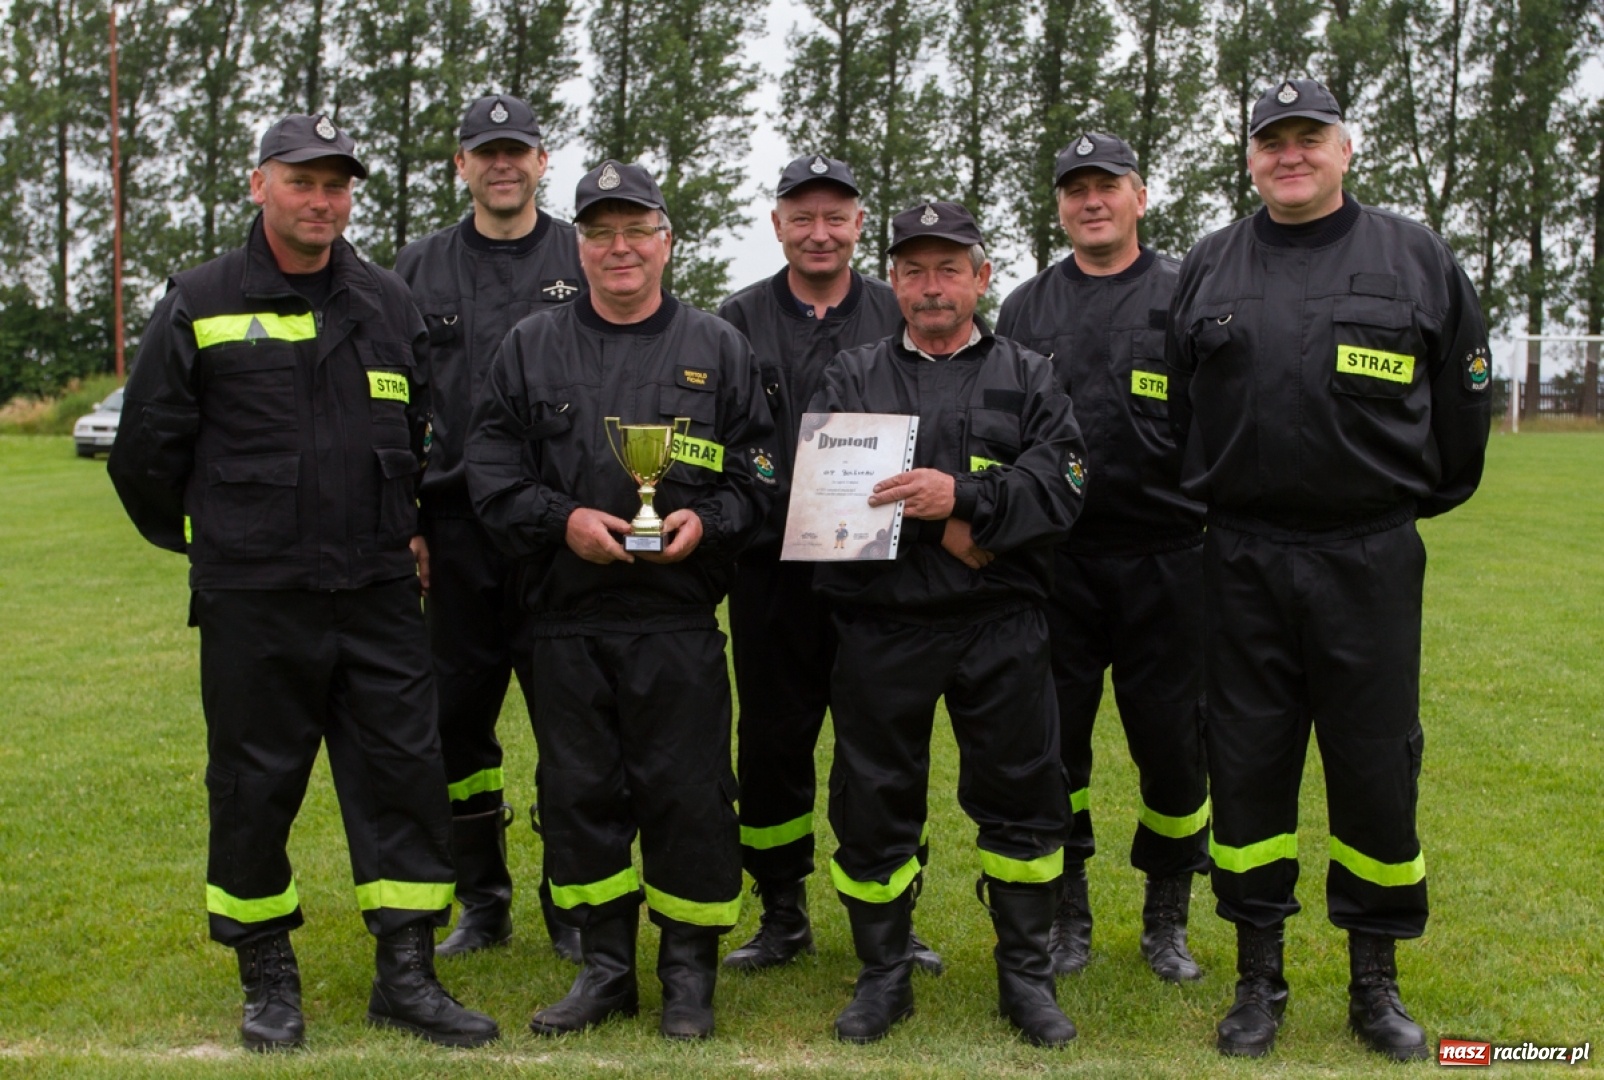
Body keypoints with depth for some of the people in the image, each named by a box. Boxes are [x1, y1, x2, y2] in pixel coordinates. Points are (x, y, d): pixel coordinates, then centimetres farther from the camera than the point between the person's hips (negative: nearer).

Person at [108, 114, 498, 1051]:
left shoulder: (390, 304, 11)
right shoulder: (201, 304, 1)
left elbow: (432, 432, 22)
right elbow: (147, 448, 6)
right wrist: (210, 539, 12)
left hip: (379, 595, 3)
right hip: (252, 599, -2)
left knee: (405, 771, 2)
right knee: (256, 783, 6)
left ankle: (407, 976, 13)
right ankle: (268, 977, 23)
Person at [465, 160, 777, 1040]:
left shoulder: (718, 349, 8)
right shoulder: (530, 349, 10)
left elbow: (759, 471, 7)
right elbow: (491, 472, 5)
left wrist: (707, 521, -11)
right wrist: (562, 520, -10)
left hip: (680, 620, -2)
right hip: (567, 616, 2)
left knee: (686, 793, 0)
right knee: (578, 791, 8)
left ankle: (690, 971, 17)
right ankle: (606, 967, 23)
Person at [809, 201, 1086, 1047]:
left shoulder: (1026, 378, 10)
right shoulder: (851, 378, 11)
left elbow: (1059, 485, -6)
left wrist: (962, 495, -22)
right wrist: (940, 528, -14)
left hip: (1000, 628, 0)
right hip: (880, 626, 1)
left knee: (1022, 795, 4)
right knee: (873, 802, 6)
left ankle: (1025, 973, 21)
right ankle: (883, 973, 23)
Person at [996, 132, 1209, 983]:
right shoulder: (1027, 308, 12)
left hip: (1164, 560, -2)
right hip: (1055, 562, 2)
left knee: (1172, 739, 4)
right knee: (1051, 741, 5)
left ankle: (1167, 920, 22)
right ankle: (1066, 915, 21)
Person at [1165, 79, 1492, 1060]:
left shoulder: (1417, 260, 4)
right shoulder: (1209, 270, 9)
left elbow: (1463, 395, 12)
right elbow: (1177, 409, 17)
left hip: (1371, 558, -1)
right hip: (1244, 562, 2)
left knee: (1378, 768, 4)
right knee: (1248, 767, 6)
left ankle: (1377, 981, 21)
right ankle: (1260, 979, 20)